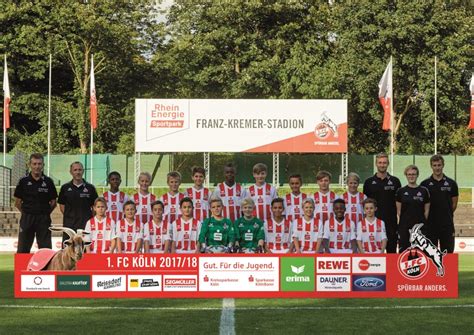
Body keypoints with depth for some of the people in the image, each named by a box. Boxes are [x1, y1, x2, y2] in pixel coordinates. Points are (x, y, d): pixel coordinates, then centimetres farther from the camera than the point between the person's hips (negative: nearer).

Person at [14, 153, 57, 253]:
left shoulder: (48, 182, 3)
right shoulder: (24, 181, 1)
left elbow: (53, 202, 9)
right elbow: (17, 202, 6)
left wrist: (45, 212, 3)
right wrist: (26, 213, 3)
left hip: (44, 219, 0)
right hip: (27, 218, 0)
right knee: (23, 250, 2)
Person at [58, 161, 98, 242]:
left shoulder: (90, 188, 4)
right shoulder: (65, 188, 6)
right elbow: (62, 205, 10)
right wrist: (69, 216, 0)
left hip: (86, 224, -1)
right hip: (69, 224, 1)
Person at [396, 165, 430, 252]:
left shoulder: (424, 191, 5)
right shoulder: (401, 191, 5)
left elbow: (426, 210, 7)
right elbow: (399, 210, 6)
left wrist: (423, 222, 0)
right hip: (405, 227, 0)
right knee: (404, 250, 1)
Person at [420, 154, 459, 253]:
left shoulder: (451, 183, 4)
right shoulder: (425, 184, 2)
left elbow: (454, 204, 9)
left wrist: (446, 214, 8)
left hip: (447, 224, 0)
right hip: (430, 223, 0)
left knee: (448, 252, 2)